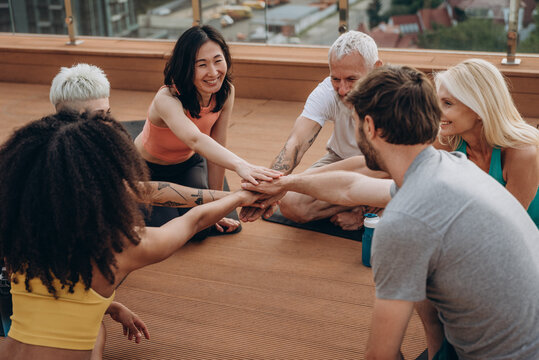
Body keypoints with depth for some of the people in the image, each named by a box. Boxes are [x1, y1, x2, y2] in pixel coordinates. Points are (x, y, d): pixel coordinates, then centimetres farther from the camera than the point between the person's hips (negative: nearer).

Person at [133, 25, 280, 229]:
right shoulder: (167, 99, -37)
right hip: (147, 170, -4)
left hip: (187, 165, 4)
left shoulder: (226, 93, -20)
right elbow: (195, 140, -57)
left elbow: (217, 147, -14)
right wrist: (240, 165, -74)